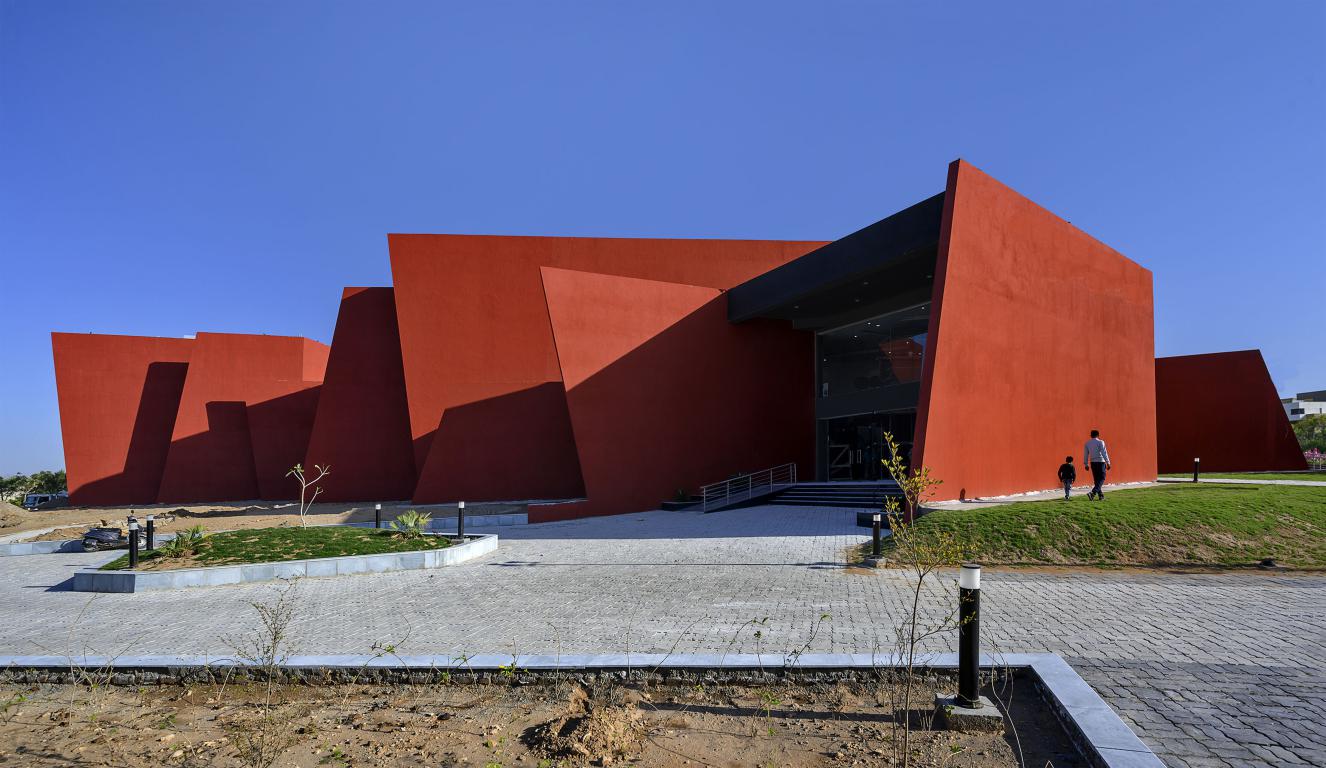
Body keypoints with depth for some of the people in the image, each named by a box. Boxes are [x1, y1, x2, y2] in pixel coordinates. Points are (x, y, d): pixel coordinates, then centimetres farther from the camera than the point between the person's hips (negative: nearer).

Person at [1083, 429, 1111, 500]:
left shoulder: (1087, 443, 8)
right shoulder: (1100, 442, -7)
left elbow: (1085, 455, 11)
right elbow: (1104, 453, -11)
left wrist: (1086, 464, 17)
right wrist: (1108, 463, -8)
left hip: (1092, 463, 5)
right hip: (1100, 462, -5)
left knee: (1096, 480, 11)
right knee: (1101, 479, -2)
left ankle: (1101, 496, 13)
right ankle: (1093, 492, -21)